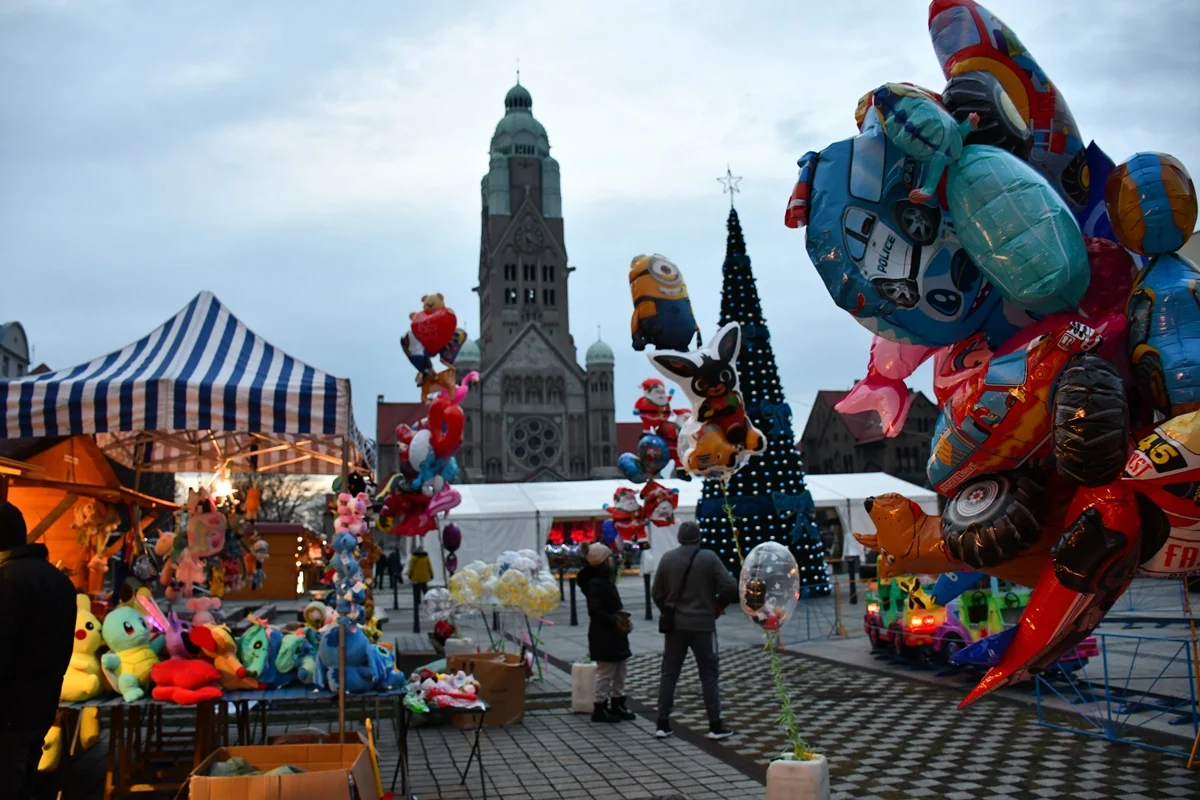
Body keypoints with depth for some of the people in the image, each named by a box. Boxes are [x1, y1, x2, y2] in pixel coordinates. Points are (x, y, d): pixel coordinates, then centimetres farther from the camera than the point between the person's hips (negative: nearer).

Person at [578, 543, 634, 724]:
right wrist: (614, 622, -23)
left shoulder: (606, 580, 13)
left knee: (619, 673, 16)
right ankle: (600, 709, 4)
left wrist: (621, 613, 2)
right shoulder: (595, 583, -18)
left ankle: (617, 705, 26)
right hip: (603, 636, -10)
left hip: (614, 635, 10)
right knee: (605, 673, -4)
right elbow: (595, 610, -24)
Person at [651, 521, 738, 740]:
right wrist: (719, 605, 5)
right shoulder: (709, 557, -8)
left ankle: (662, 724, 10)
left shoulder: (667, 558, 0)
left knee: (669, 674, 10)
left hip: (675, 624, 3)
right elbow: (730, 587, -12)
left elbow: (656, 593, 3)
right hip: (703, 624, -2)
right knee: (709, 675, 6)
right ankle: (715, 726, 6)